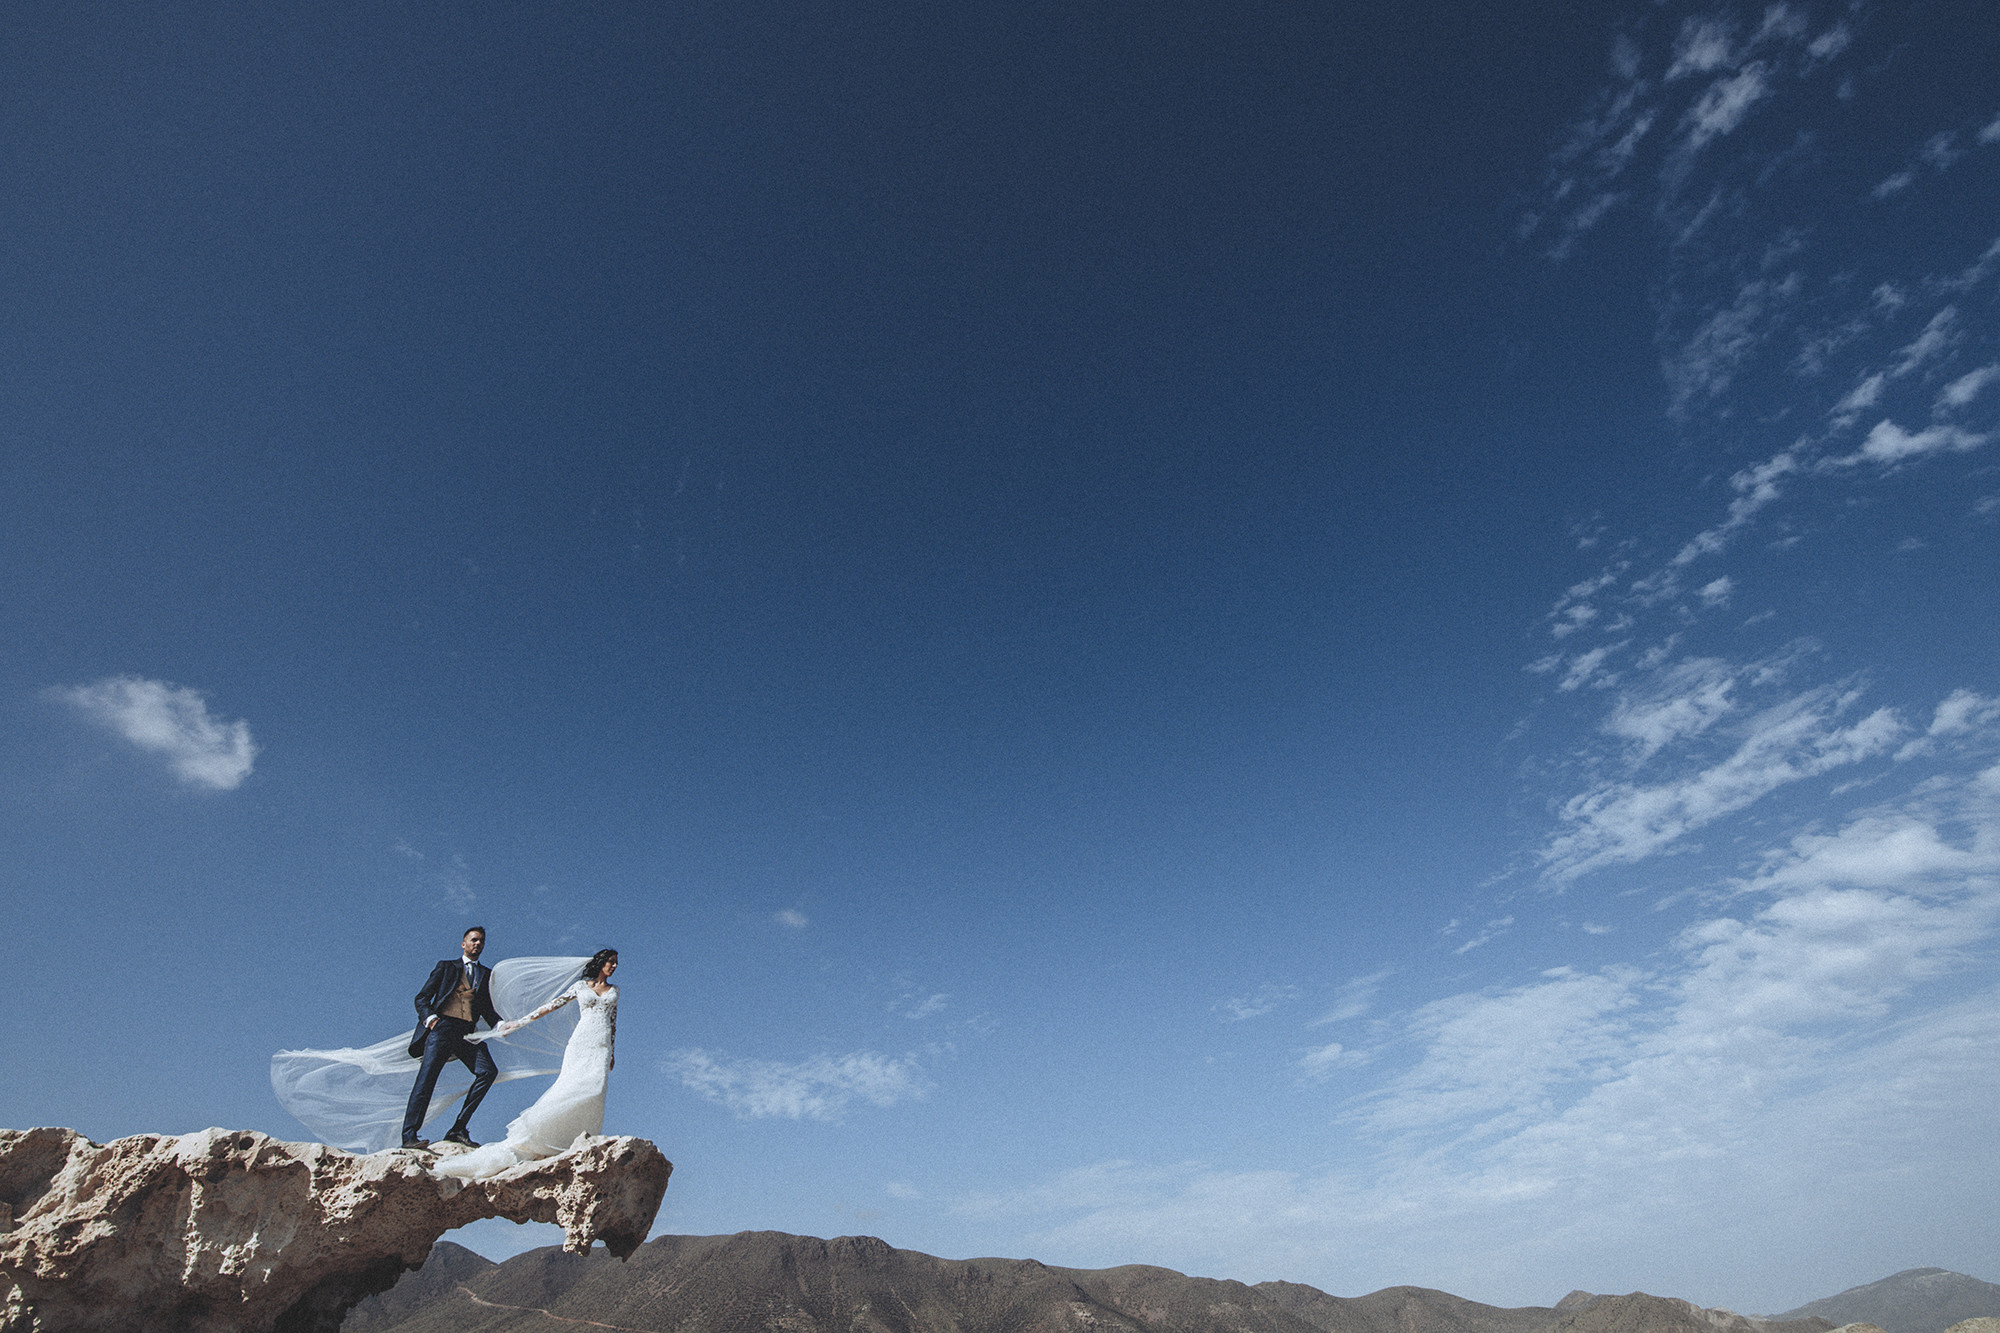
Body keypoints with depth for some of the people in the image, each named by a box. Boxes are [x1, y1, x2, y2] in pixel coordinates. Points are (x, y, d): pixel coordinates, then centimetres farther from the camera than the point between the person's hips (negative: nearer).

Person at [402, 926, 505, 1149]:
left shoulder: (487, 974, 26)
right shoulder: (446, 966, 18)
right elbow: (422, 997, 11)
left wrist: (500, 1025, 3)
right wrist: (430, 1017, -9)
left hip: (468, 1033, 3)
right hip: (442, 1027, -3)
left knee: (488, 1071, -17)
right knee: (426, 1078, -16)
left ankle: (458, 1129, -13)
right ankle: (409, 1135, -13)